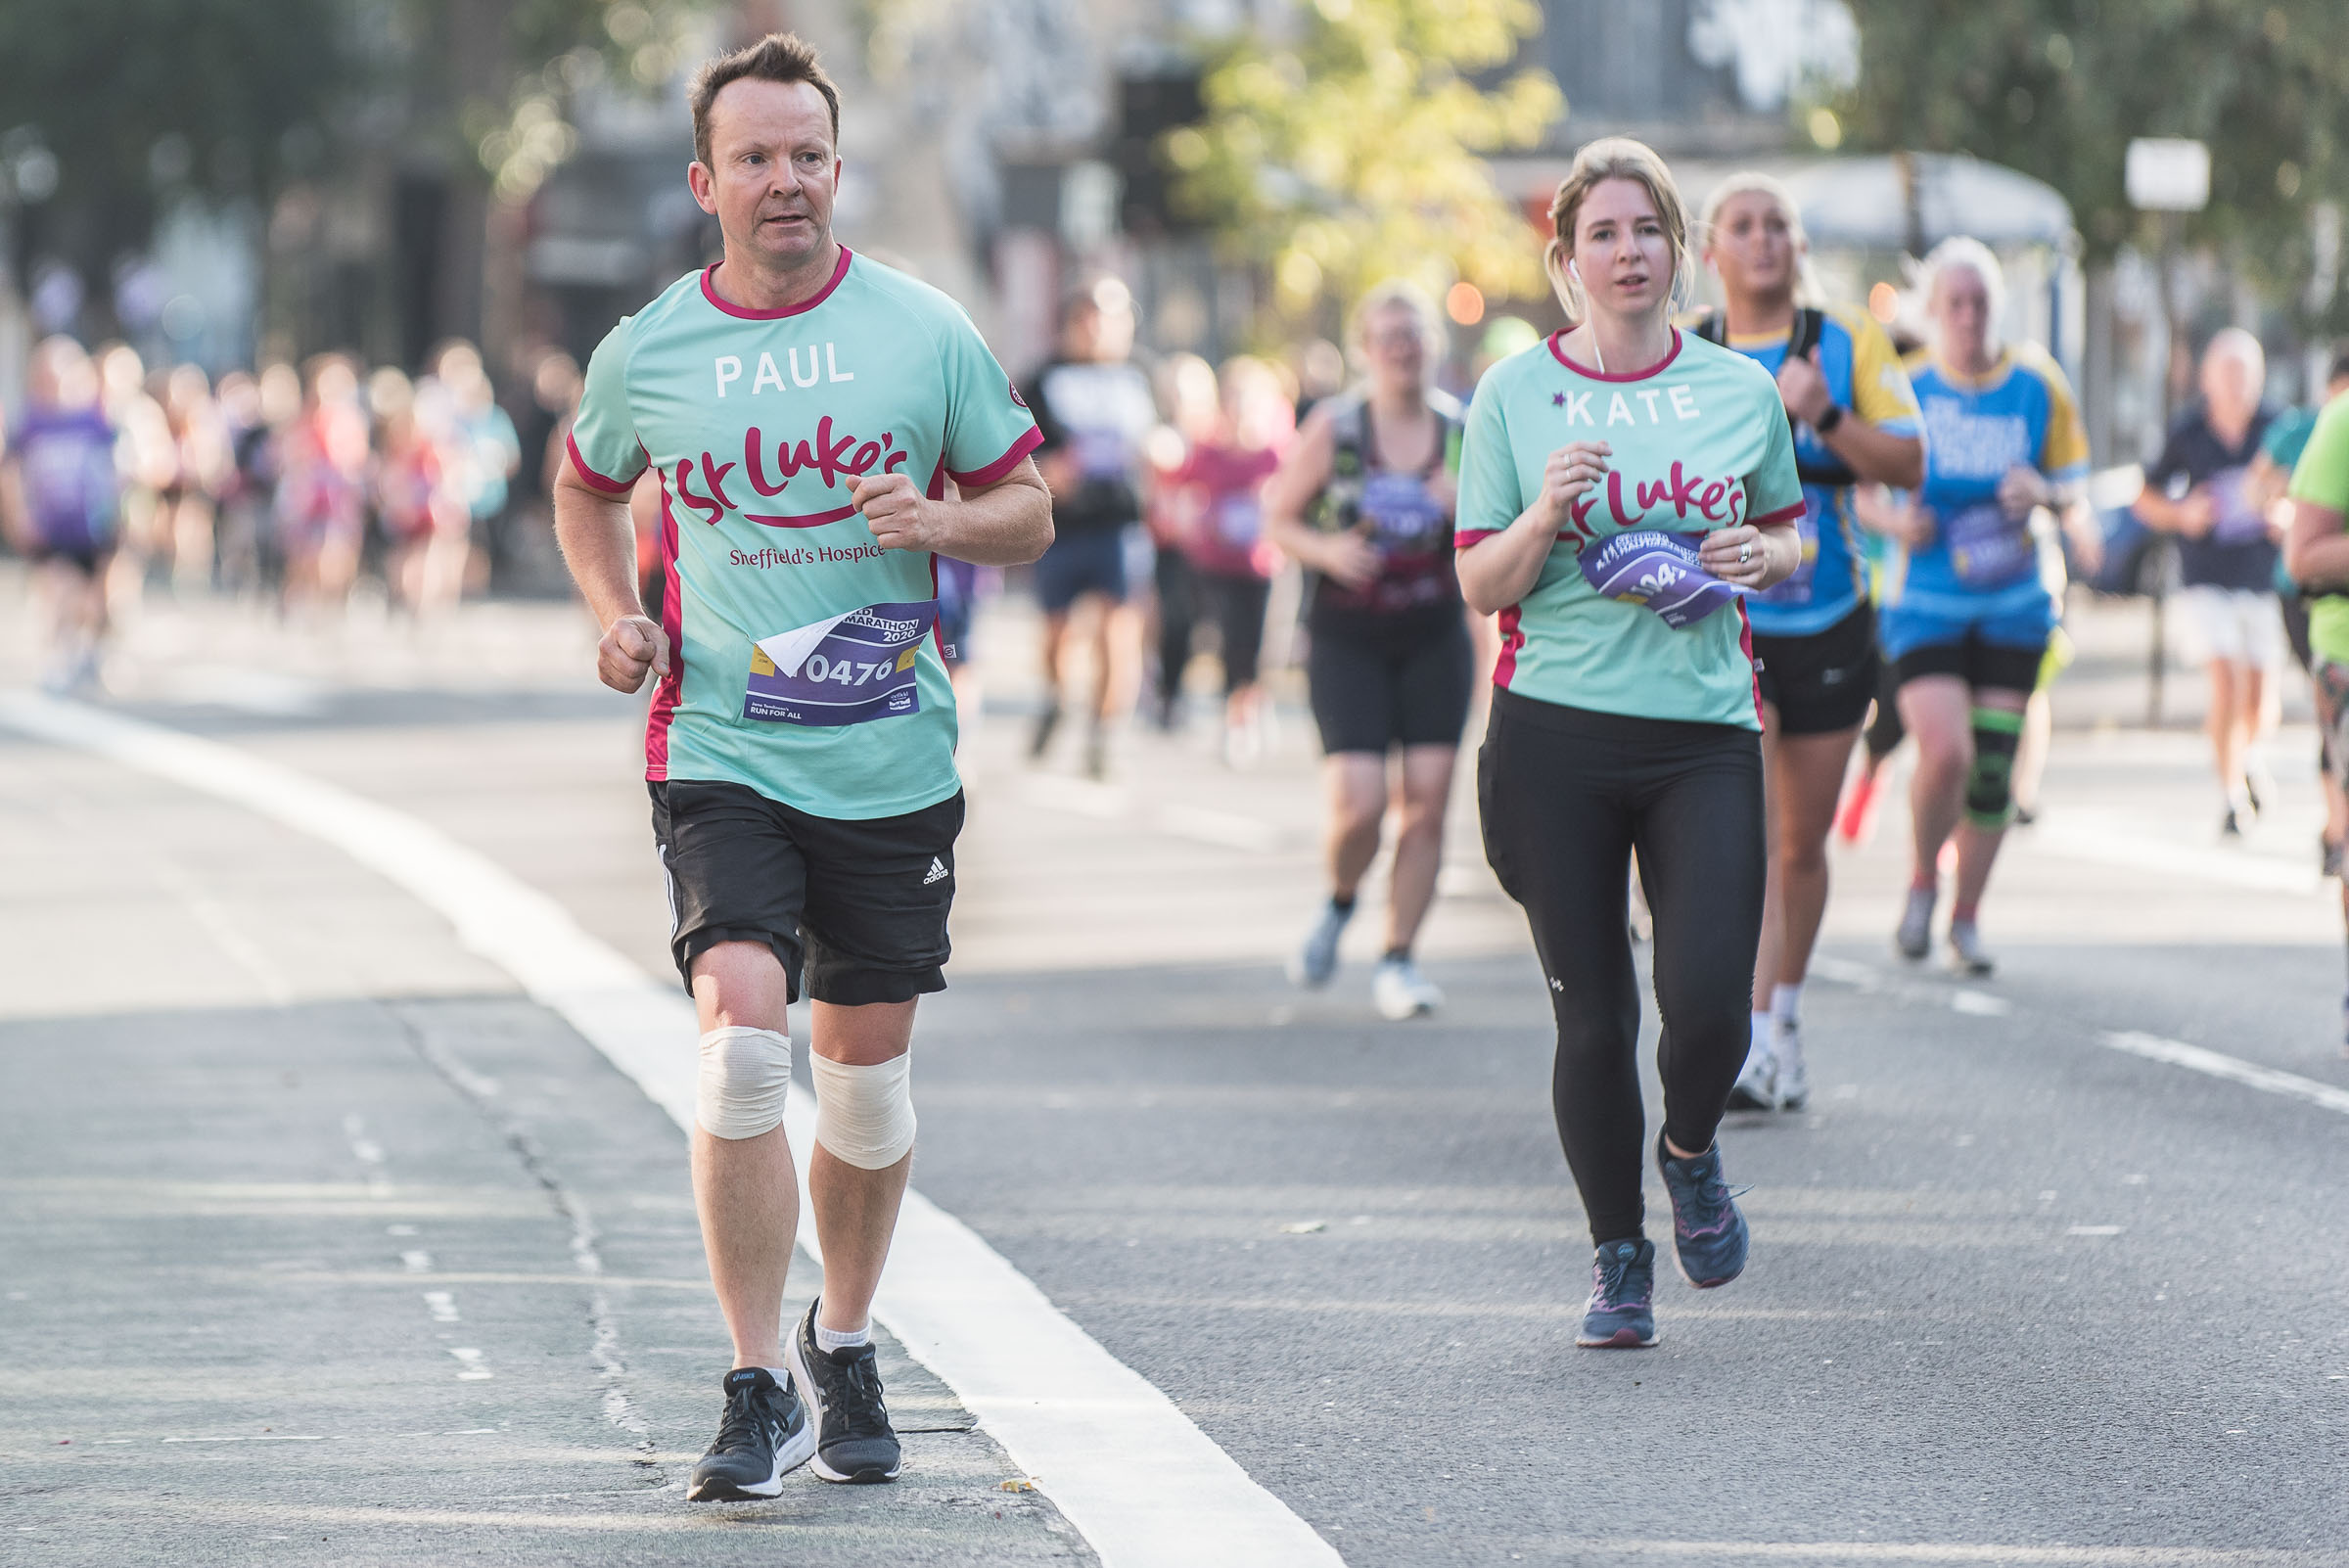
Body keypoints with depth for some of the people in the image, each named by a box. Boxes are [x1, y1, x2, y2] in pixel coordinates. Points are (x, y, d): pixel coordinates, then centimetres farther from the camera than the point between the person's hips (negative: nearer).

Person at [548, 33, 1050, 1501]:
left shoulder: (927, 332, 0)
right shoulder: (644, 352, 1)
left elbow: (1028, 512, 8)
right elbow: (588, 488, 21)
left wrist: (947, 521, -14)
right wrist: (616, 611, 3)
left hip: (893, 760, 1)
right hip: (721, 756, -1)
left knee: (867, 1072, 9)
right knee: (741, 1033, -19)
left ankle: (845, 1343, 34)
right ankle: (762, 1392, -12)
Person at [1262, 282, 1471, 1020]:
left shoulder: (1465, 430, 4)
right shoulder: (1334, 427, -3)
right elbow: (1279, 521, 3)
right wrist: (1328, 551, -16)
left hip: (1435, 635, 2)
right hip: (1347, 638, -2)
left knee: (1428, 799, -3)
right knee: (1359, 802, -13)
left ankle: (1398, 959, 9)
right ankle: (1338, 905, 20)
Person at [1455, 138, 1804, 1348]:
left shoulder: (1741, 389, 9)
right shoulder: (1514, 395, 3)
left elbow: (1794, 540, 21)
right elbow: (1481, 585, 2)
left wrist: (1763, 555, -2)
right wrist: (1549, 509, -16)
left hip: (1705, 733, 1)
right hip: (1556, 741, -1)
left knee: (1708, 1000, -12)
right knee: (1592, 1015, 1)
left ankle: (1689, 1150, 22)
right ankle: (1618, 1260, 19)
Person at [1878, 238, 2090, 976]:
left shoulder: (2037, 385, 2)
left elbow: (2075, 487, 10)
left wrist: (2043, 492, -13)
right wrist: (1894, 521, -16)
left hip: (2012, 606, 3)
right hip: (1925, 604, -3)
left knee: (1994, 766, 2)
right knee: (1946, 751, -19)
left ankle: (1966, 917, 18)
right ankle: (1922, 882, 8)